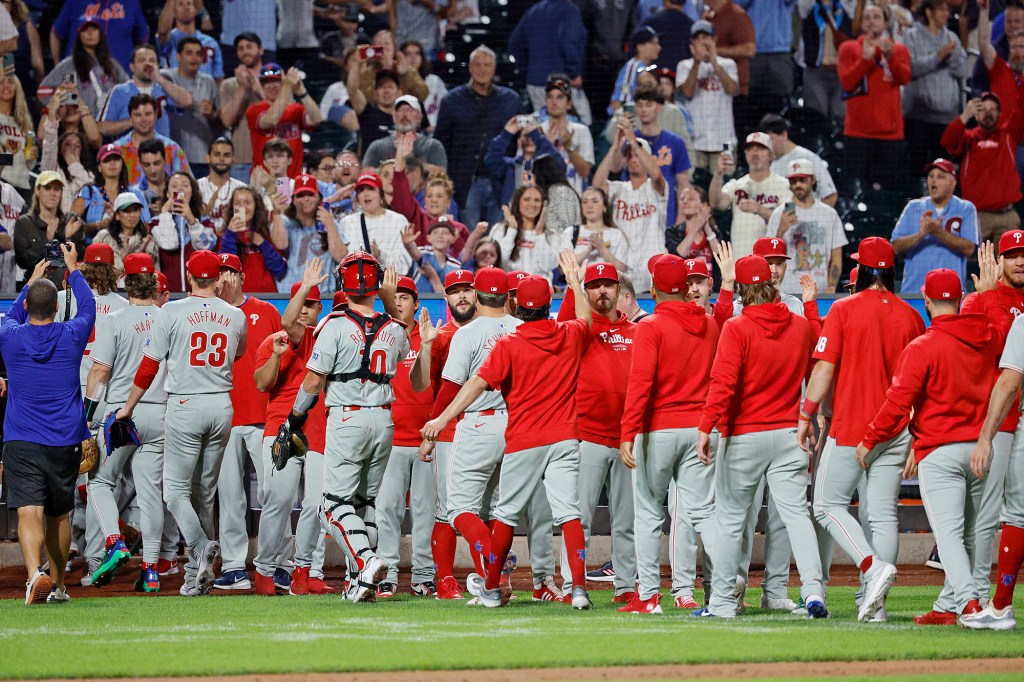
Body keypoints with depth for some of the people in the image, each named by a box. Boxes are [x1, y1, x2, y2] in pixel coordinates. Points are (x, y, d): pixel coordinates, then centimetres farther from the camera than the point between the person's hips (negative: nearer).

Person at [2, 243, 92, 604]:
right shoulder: (71, 336, -2)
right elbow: (87, 307, 19)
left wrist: (32, 280, 34)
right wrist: (73, 269, 31)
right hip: (65, 440, 2)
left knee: (29, 511, -14)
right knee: (59, 514, 17)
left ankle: (34, 573, -37)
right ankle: (57, 585, 28)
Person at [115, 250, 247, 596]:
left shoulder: (173, 312, -6)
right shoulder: (235, 316, 5)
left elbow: (149, 366, -3)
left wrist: (128, 407, 9)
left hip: (185, 406, -4)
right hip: (222, 406, 4)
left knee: (176, 489, 0)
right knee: (205, 492, 12)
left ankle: (201, 546, -26)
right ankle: (197, 575, 12)